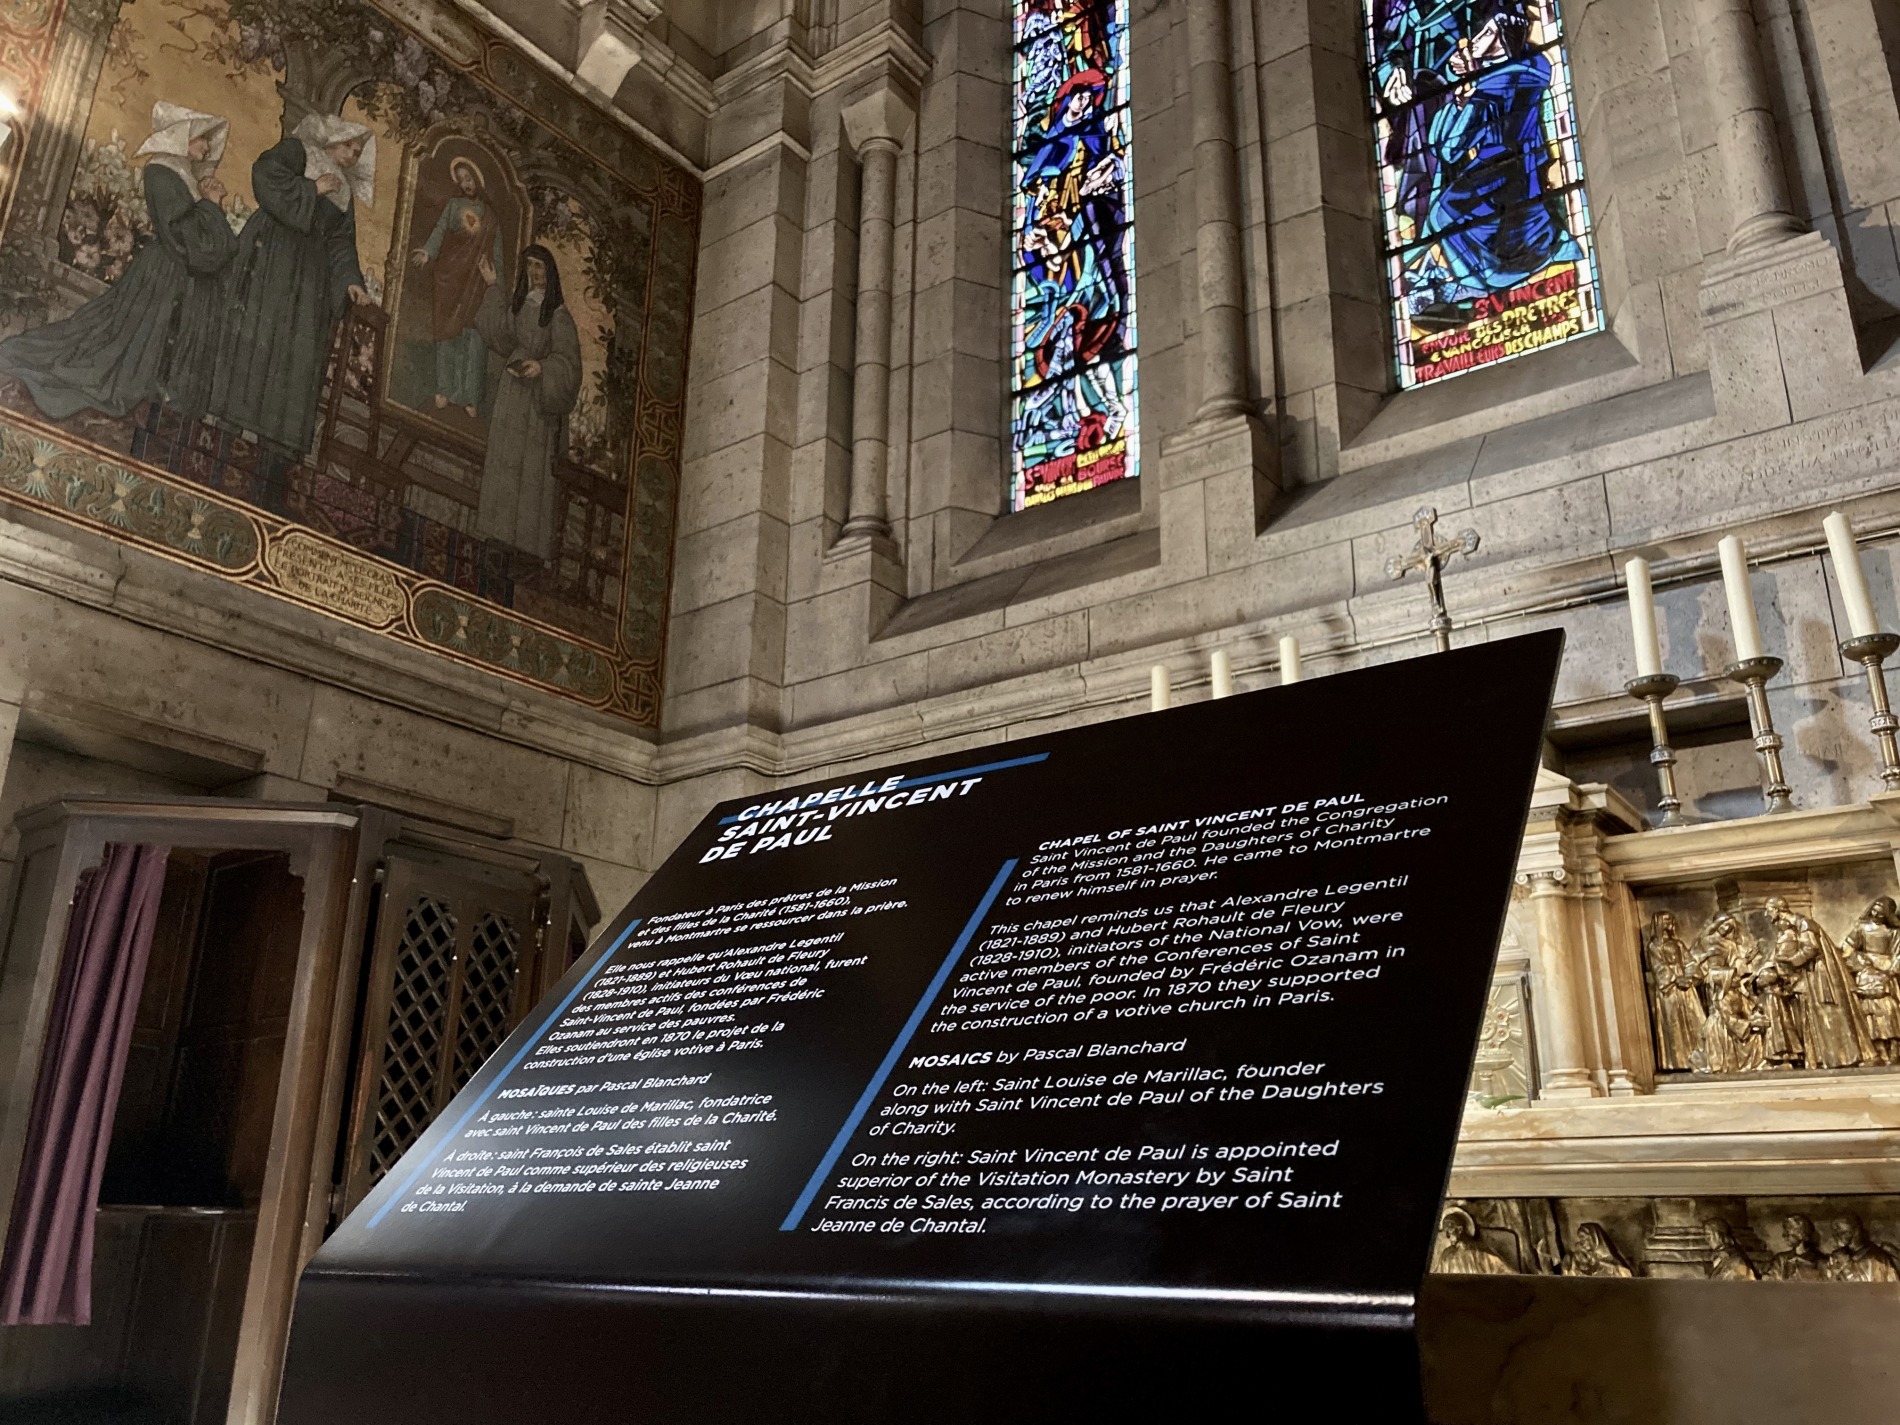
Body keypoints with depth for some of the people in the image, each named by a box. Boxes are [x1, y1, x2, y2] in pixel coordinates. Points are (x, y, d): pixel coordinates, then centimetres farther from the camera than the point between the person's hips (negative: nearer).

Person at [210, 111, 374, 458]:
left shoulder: (344, 191, 24)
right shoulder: (297, 152, 7)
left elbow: (340, 243, 17)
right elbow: (264, 172, -12)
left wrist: (349, 279, 1)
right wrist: (312, 188, -9)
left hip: (310, 265, 6)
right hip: (274, 247, -6)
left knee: (301, 343, -3)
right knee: (260, 323, -15)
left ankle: (280, 426, -5)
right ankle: (238, 404, -17)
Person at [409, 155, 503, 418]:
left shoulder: (491, 216, 14)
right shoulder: (453, 206, 10)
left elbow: (497, 253, 12)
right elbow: (439, 233, -4)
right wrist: (427, 252, -25)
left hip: (479, 283, 1)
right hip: (451, 278, -1)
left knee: (475, 337, -5)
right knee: (449, 332, -4)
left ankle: (469, 396, -3)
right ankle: (445, 390, -3)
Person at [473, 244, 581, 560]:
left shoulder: (558, 316, -2)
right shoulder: (517, 308, 15)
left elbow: (568, 362, -8)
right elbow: (501, 337, 2)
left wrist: (542, 367, -27)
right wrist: (492, 288, 2)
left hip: (538, 406, -5)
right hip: (510, 399, 5)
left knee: (533, 475, -6)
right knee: (503, 472, 4)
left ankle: (532, 552, -2)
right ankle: (500, 544, 9)